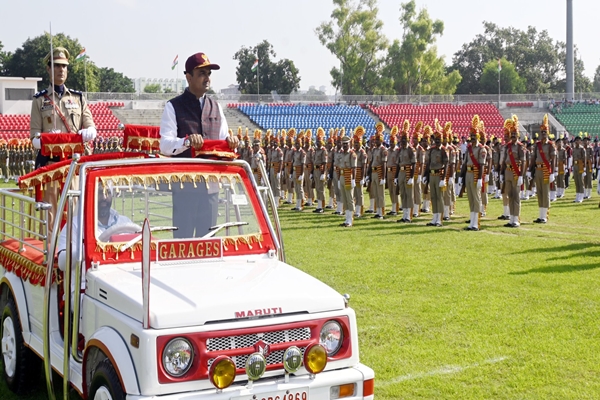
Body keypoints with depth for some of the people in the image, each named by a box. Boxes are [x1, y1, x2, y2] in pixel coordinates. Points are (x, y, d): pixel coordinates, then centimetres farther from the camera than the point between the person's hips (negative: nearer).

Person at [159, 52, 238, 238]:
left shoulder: (216, 107, 16)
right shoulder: (174, 106, -1)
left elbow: (224, 143, 13)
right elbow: (165, 145, -11)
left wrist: (230, 142, -11)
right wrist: (186, 141, -30)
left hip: (211, 184, 5)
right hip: (184, 183, -5)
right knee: (183, 236, -2)